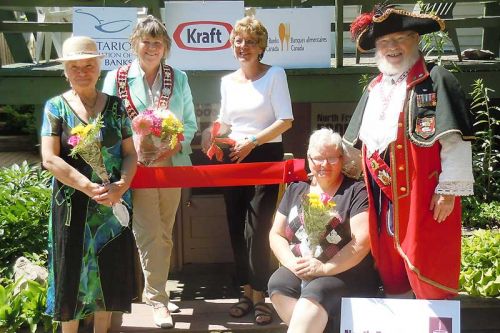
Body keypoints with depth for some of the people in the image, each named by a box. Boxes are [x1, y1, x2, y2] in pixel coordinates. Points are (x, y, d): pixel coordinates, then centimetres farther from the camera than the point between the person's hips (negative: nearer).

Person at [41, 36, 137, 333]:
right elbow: (50, 159, -10)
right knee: (72, 269, 6)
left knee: (110, 269, 9)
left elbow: (130, 153, 3)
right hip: (72, 205, -2)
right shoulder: (56, 106, -1)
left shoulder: (115, 105, 4)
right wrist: (90, 188, -19)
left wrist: (121, 185, -16)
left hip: (113, 203, 2)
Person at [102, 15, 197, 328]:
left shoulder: (178, 78, 8)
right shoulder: (117, 78, 1)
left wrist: (175, 145, -10)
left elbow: (190, 122, 8)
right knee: (149, 234, -6)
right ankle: (158, 299, 5)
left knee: (165, 234, 11)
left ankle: (156, 291, 26)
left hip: (172, 164, 3)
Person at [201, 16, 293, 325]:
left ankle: (259, 296, 8)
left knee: (257, 230, -7)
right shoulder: (228, 81, 10)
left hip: (266, 157, -5)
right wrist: (212, 133, -4)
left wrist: (252, 141, -19)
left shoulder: (275, 74, -5)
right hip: (235, 158, 6)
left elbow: (286, 120, -11)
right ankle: (248, 291, 23)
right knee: (237, 228, 9)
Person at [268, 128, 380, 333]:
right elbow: (276, 234, 13)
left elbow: (362, 241, -11)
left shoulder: (356, 191, 0)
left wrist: (325, 268, -17)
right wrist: (292, 262, -6)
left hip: (346, 276, -4)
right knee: (277, 284, -27)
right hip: (298, 273, 5)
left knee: (314, 294, -34)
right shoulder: (295, 190, 15)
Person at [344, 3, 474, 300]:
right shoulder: (374, 89, 15)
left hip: (424, 196, -7)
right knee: (391, 270, 16)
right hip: (383, 198, 7)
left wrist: (449, 189, -17)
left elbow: (455, 140, -13)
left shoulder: (436, 80, -7)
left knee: (427, 274, -1)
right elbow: (358, 142, 23)